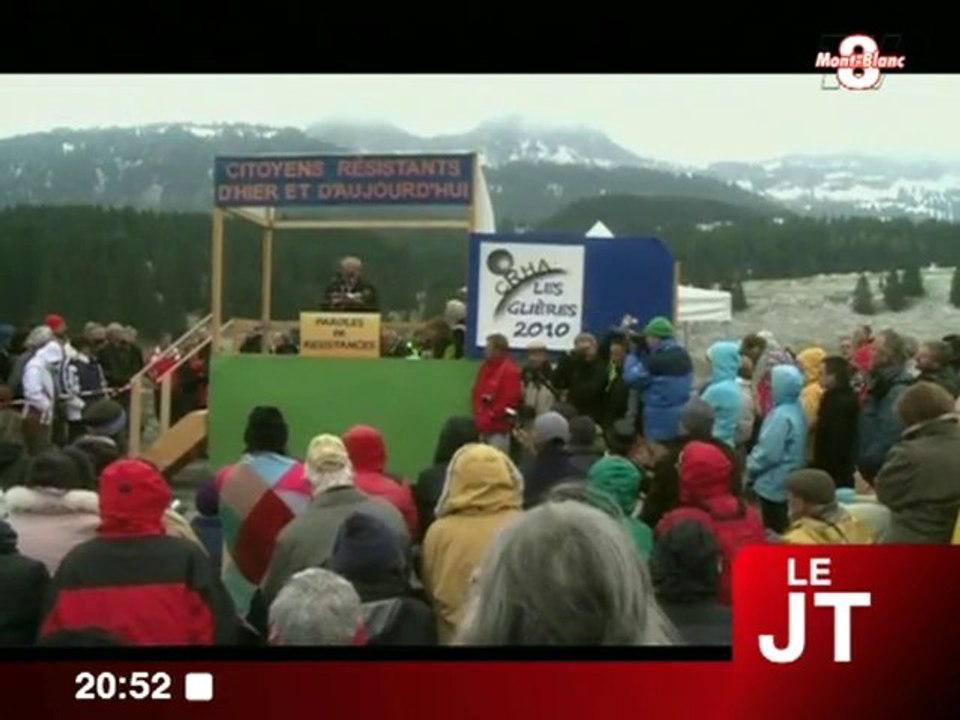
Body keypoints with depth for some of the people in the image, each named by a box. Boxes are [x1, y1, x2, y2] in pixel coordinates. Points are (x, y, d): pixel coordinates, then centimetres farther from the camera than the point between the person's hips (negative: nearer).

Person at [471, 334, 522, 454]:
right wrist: (478, 413, 3)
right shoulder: (485, 367, 14)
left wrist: (491, 415, -15)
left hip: (498, 428, -8)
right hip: (483, 425, 8)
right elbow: (477, 393, 18)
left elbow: (510, 400, -18)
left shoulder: (510, 371, -13)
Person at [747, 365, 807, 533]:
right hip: (786, 481, 10)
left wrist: (748, 468, -8)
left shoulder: (782, 415, -26)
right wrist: (752, 465, 15)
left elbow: (768, 453, -25)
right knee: (782, 529, 18)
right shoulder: (796, 408, 6)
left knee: (774, 532, 2)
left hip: (774, 483, -10)